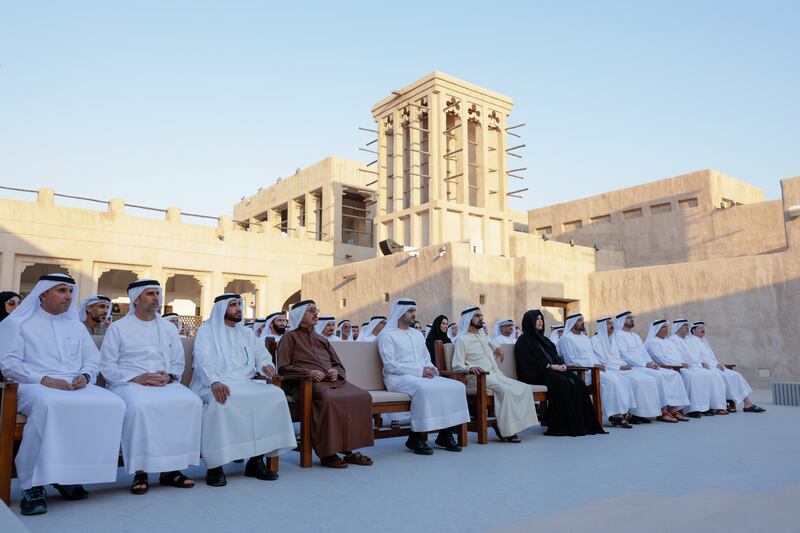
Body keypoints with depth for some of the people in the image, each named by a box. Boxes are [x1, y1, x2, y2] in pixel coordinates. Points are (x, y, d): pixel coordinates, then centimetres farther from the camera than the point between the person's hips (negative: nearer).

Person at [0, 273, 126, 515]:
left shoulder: (76, 325, 25)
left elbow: (93, 361, 21)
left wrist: (84, 376, -3)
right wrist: (45, 379, -15)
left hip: (76, 386, 5)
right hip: (34, 386, -4)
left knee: (113, 404, -26)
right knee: (49, 405, -42)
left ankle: (71, 475, -18)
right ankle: (34, 485, -28)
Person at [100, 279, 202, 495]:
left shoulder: (169, 328, 19)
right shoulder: (118, 328, 8)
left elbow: (179, 363, 18)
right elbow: (107, 366, 1)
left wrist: (168, 376, -5)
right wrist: (136, 378, -14)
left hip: (165, 383, 4)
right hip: (129, 383, -3)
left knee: (192, 402, -26)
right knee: (140, 405, -39)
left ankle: (171, 468, -20)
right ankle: (140, 471, -26)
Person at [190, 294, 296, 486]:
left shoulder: (248, 333, 22)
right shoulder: (207, 330, 7)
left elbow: (263, 357, 18)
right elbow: (202, 361, -9)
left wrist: (267, 367, -8)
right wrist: (214, 382, -29)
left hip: (244, 383, 5)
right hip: (214, 385, -4)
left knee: (275, 394, -22)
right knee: (220, 401, -38)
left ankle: (256, 459, -17)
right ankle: (214, 466, -26)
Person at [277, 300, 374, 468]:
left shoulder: (322, 339, 31)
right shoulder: (290, 337, 12)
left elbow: (339, 365, 27)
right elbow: (283, 368, 1)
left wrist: (336, 371, 2)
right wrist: (309, 372, -11)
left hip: (333, 380, 6)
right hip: (308, 383, -6)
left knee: (362, 396, -22)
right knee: (329, 399, -39)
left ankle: (348, 449, -18)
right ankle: (326, 453, -28)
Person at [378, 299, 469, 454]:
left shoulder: (417, 334, 24)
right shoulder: (387, 335, 0)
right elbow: (390, 365, -11)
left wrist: (431, 369, -1)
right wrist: (419, 371, -17)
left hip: (424, 376, 7)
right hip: (398, 377, -7)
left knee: (457, 387, -13)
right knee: (424, 389, -38)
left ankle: (445, 434, -6)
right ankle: (416, 439, -23)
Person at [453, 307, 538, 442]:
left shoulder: (482, 332, 20)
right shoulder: (462, 339, -4)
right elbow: (457, 365, -11)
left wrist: (496, 347, 25)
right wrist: (470, 368, -30)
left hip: (497, 374, 8)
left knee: (525, 388, -10)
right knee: (505, 390, -33)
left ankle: (514, 424, -11)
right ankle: (506, 430, -23)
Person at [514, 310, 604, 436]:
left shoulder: (542, 338, 24)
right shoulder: (524, 340, -1)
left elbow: (555, 355, 19)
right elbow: (532, 362, -12)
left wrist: (561, 364, -3)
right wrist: (551, 366, -17)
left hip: (553, 370, 8)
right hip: (536, 375, -8)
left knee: (577, 381, -18)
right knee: (562, 383, -32)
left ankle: (583, 423, -23)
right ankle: (561, 426, -28)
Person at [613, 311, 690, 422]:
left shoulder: (636, 336, 26)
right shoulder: (618, 335, -2)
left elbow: (645, 353, 22)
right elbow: (625, 356, -13)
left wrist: (652, 363, -1)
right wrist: (645, 364, -17)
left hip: (646, 366, 9)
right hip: (632, 368, -9)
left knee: (674, 374, -8)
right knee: (658, 376, -32)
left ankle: (674, 409, -14)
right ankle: (662, 411, -27)